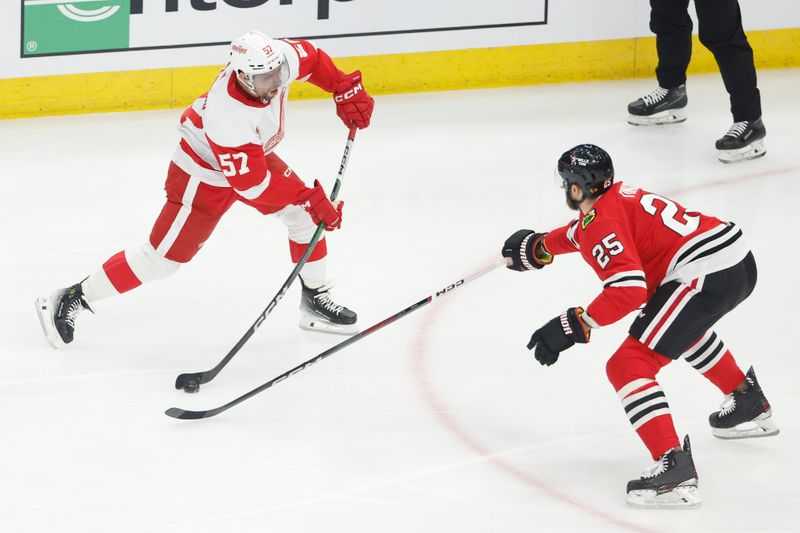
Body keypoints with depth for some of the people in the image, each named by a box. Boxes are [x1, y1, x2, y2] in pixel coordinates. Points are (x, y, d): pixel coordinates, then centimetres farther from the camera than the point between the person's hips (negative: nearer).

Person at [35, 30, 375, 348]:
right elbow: (253, 185, -34)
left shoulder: (279, 59, -25)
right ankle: (70, 301, 5)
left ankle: (315, 299, 23)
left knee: (303, 214, 3)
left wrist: (347, 90, -4)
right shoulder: (228, 116, -42)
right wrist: (309, 198, -30)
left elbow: (311, 58, 1)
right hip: (205, 174, -8)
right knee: (162, 257, -4)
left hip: (254, 156, 8)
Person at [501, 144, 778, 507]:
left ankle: (674, 466, -25)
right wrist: (539, 247, 53)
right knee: (685, 327, 42)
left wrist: (574, 326, -19)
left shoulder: (603, 221, -9)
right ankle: (749, 404, 51)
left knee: (628, 366, -11)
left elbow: (629, 289, -21)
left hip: (705, 276, -10)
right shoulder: (619, 197, 19)